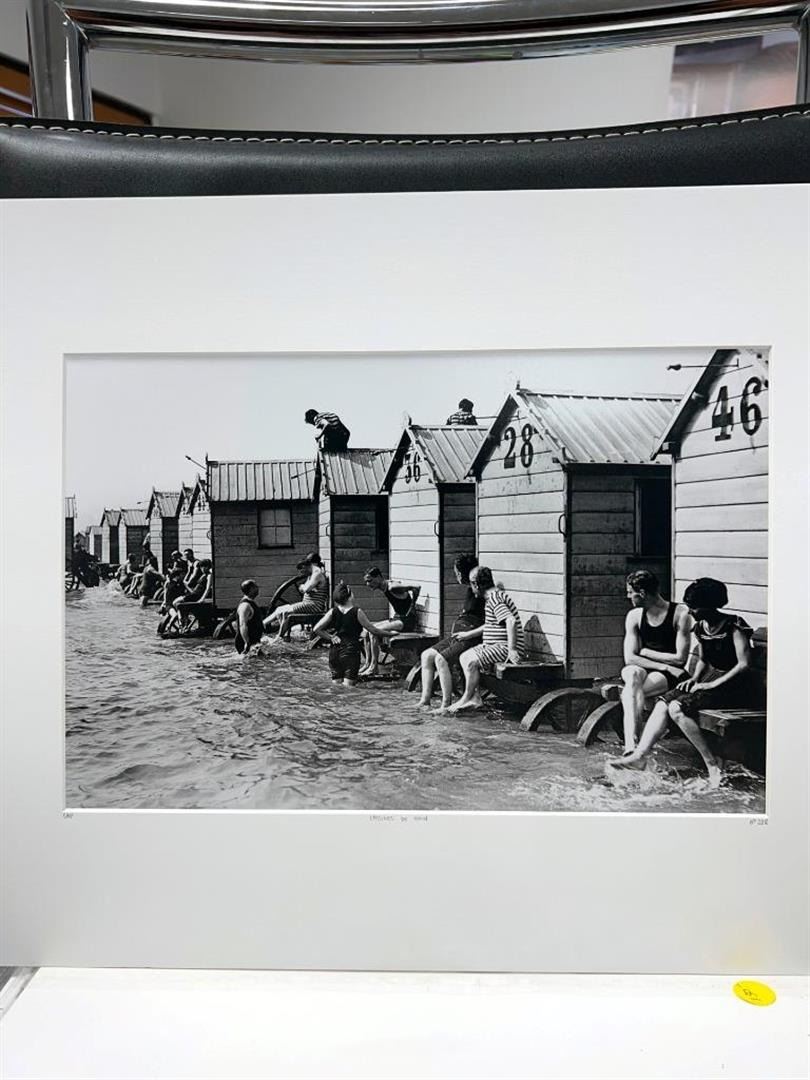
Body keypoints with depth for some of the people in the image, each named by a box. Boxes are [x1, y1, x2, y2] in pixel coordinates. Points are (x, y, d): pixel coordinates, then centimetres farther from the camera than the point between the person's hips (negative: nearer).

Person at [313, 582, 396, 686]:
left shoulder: (333, 612, 3)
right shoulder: (357, 612, -7)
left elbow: (316, 629, 2)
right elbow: (373, 630, -3)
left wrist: (330, 637, 9)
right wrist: (390, 633, 10)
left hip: (335, 650, 5)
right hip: (351, 649, -4)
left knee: (336, 684, 14)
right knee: (348, 685, -5)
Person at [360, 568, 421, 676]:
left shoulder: (392, 587, -20)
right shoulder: (382, 589, 7)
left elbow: (417, 587, -24)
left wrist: (412, 605, -17)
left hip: (407, 621, -10)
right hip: (397, 618, 10)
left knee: (373, 631, -20)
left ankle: (374, 666, -11)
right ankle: (368, 663, 4)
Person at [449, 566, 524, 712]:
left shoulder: (494, 598, -17)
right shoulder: (492, 596, 17)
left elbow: (511, 621, -30)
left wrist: (512, 650, -30)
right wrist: (468, 634, 30)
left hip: (505, 647, -11)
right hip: (496, 645, 11)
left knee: (471, 661, -21)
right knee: (464, 657, 6)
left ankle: (466, 699, -3)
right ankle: (475, 698, 3)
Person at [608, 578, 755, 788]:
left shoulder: (734, 626, -13)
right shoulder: (700, 628, 10)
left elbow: (744, 665, -18)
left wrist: (712, 684, -21)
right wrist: (694, 678, 3)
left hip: (733, 686, -8)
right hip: (710, 678, 8)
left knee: (677, 707, -27)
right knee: (663, 703, -14)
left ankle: (712, 763, -19)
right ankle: (640, 755, -19)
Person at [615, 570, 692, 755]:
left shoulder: (680, 614, -9)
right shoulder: (634, 616, 4)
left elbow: (680, 658, -11)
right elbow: (630, 657, -4)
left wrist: (646, 652, -4)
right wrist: (663, 665, -16)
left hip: (670, 675, -3)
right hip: (642, 669, 3)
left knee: (630, 691, -32)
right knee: (633, 674, -34)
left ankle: (630, 743, -33)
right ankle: (631, 744, -46)